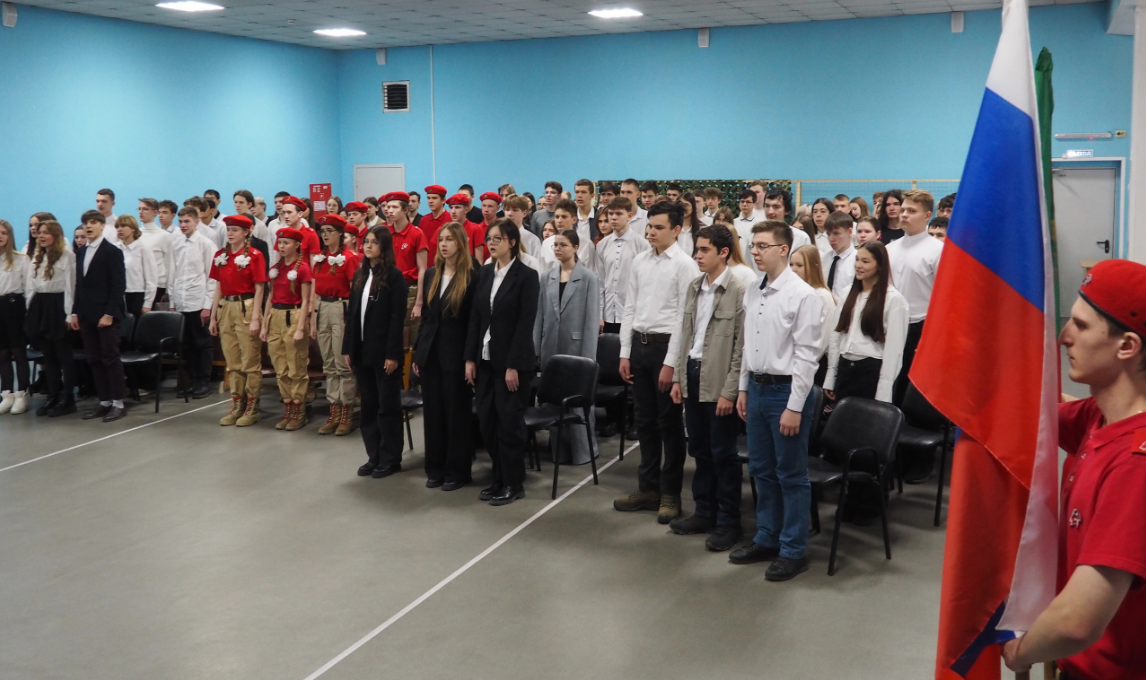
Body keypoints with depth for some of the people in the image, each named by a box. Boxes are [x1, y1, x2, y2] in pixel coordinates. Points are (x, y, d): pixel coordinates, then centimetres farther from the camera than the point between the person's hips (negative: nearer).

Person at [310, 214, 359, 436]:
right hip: (322, 309, 7)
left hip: (341, 309, -7)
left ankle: (347, 412, 8)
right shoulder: (319, 259, 11)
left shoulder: (349, 258, -8)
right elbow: (316, 293, 13)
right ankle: (334, 411, 18)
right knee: (328, 365, 11)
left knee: (343, 364, -2)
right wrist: (312, 321, 10)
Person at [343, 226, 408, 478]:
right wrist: (347, 347, 7)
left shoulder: (394, 276, -9)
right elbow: (351, 313, 12)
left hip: (384, 351, -6)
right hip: (361, 350, 7)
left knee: (387, 405, 2)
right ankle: (374, 456, 19)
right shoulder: (359, 275, 12)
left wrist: (392, 353, -17)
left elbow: (397, 317, -13)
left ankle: (390, 459, 11)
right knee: (368, 405, 10)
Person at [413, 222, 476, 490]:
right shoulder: (431, 274, 10)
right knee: (432, 413, 10)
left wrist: (470, 358, -13)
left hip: (455, 354, -5)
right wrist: (417, 353, 9)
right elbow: (424, 315, 12)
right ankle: (435, 468, 20)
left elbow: (473, 321, -9)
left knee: (456, 413, 3)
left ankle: (457, 471, 12)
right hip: (430, 353, 6)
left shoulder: (470, 277, -8)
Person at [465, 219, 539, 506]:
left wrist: (513, 365, -17)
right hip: (485, 358, 6)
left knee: (510, 421, 0)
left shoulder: (527, 276, -8)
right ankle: (499, 478, 20)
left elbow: (526, 323, -13)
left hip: (511, 359, -6)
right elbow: (475, 317, 9)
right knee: (487, 420, 8)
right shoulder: (484, 273, 9)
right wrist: (470, 358, 3)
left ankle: (514, 483, 12)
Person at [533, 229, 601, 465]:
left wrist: (588, 355, -11)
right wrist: (535, 349, 4)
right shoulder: (547, 277, 8)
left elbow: (592, 318, -7)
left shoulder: (588, 278, -5)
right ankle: (558, 450, 20)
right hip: (551, 347, 4)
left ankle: (583, 450, 14)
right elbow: (540, 314, 9)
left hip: (576, 346, -4)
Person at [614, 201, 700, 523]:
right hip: (638, 343, 6)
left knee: (669, 422, 4)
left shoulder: (685, 265, -9)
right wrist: (625, 353, 7)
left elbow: (684, 317, -12)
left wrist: (671, 363, -15)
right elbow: (630, 309, 11)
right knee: (645, 420, 14)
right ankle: (648, 487, 26)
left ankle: (670, 494, 15)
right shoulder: (640, 261, 8)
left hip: (665, 344, -6)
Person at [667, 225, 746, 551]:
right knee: (699, 450, 15)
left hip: (719, 381, -6)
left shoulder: (739, 291, -11)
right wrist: (678, 377, 10)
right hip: (693, 375, 7)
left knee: (723, 453, 3)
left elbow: (742, 347, -13)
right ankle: (704, 512, 28)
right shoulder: (694, 287, 10)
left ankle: (728, 521, 15)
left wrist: (730, 391, -16)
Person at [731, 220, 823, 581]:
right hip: (757, 388, 7)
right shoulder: (752, 293, 8)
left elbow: (806, 356, -16)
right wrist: (743, 389, 14)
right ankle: (766, 539, 31)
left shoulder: (803, 295, -14)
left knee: (791, 475, 3)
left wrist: (795, 407, -17)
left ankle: (793, 550, 15)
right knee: (761, 470, 17)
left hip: (786, 391, -7)